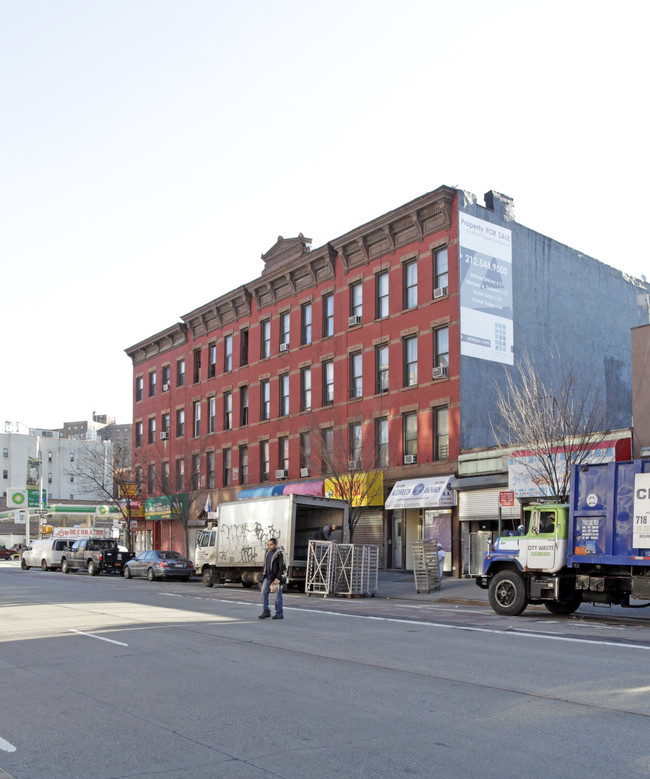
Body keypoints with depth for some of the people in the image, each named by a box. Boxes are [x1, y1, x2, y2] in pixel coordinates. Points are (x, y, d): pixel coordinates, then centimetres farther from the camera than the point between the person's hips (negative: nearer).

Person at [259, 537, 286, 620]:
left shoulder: (280, 554, -13)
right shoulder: (269, 552, 11)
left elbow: (283, 568, -18)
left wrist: (278, 578, -24)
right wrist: (264, 575, 18)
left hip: (277, 577, -7)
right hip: (268, 576, 7)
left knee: (278, 596, 0)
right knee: (264, 592, -3)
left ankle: (279, 614, 10)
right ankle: (266, 612, 3)